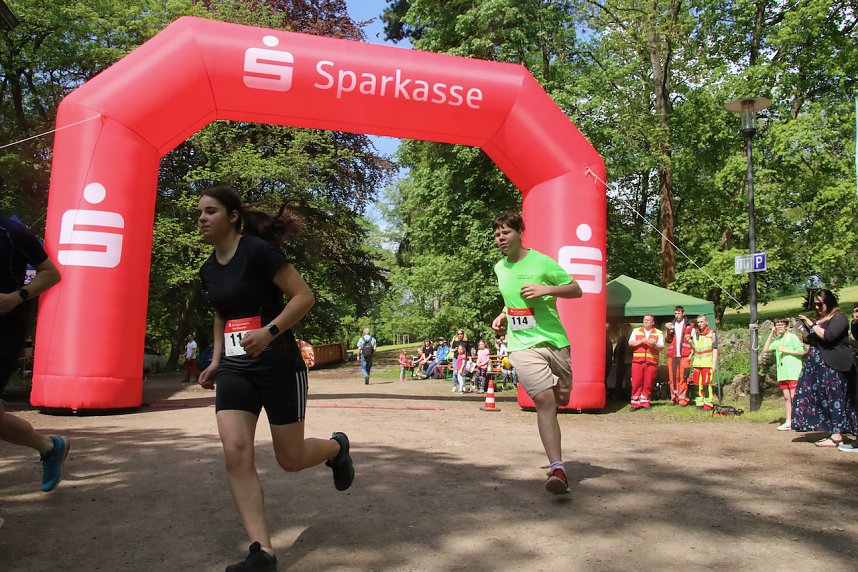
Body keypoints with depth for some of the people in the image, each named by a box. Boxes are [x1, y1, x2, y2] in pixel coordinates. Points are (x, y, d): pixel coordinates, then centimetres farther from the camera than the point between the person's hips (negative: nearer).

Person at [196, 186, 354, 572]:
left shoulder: (258, 250, -12)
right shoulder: (209, 270, 11)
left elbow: (304, 297, -14)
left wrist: (269, 332, -27)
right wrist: (216, 360, 17)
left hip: (279, 366, -6)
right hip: (234, 369, 6)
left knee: (291, 459, 4)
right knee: (235, 454, -10)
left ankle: (336, 448, 38)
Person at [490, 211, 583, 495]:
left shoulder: (542, 262, -6)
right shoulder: (500, 267, 10)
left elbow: (577, 290, -3)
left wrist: (546, 289, -18)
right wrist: (503, 315, 11)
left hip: (554, 341, -1)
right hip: (522, 345, 1)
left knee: (562, 399, 10)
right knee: (544, 400, -17)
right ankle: (557, 468, -18)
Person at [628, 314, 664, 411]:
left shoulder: (658, 333, 12)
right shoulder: (636, 331, 15)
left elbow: (661, 347, 5)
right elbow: (631, 343, 4)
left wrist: (654, 344, -15)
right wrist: (641, 341, -10)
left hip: (652, 361, 0)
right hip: (637, 360, 0)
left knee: (648, 383, 1)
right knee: (636, 383, -4)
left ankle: (645, 402, 11)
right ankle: (635, 403, 0)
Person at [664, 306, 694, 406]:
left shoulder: (689, 325, 7)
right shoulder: (671, 325, 17)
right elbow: (666, 340, 12)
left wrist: (691, 353, -6)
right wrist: (667, 330, -6)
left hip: (684, 356, -3)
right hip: (672, 355, 3)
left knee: (682, 378, -6)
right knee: (672, 378, 1)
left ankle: (682, 398, -2)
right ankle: (674, 398, 8)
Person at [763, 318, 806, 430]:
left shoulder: (792, 337, -4)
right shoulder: (777, 340, 14)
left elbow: (801, 352, -8)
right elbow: (765, 350, 8)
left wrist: (785, 350, -11)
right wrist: (771, 334, 6)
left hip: (793, 373, -6)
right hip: (782, 374, 6)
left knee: (793, 397, -7)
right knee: (786, 397, 8)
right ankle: (788, 422, 12)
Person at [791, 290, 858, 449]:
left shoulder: (839, 317, -6)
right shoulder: (818, 319, 19)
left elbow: (828, 336, -22)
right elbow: (809, 340, 25)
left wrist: (812, 325, -14)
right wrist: (805, 328, 7)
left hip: (833, 366, -8)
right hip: (817, 367, 8)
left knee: (834, 399, -8)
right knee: (822, 399, 5)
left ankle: (837, 436, -8)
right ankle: (831, 432, 9)